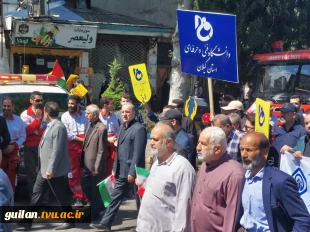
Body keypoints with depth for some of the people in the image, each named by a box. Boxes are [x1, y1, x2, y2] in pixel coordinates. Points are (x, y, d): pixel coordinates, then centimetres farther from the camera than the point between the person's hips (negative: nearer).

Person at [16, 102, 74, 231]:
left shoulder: (58, 127, -19)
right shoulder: (50, 126, 12)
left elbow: (57, 150, -23)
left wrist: (51, 169, -23)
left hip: (53, 170, -10)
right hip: (45, 168, 10)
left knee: (61, 196, 2)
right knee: (36, 193, 12)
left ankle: (70, 221, 17)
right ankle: (27, 221, 18)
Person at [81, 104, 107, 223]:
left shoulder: (101, 129, -20)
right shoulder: (91, 126, 8)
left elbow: (101, 151, -20)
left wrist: (96, 168, -19)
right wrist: (83, 162, 14)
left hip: (95, 166, -9)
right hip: (87, 165, 9)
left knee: (95, 189, 5)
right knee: (84, 184, 19)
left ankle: (95, 214, 20)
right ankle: (97, 204, 37)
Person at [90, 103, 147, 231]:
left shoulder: (139, 128, -16)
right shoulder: (122, 127, 11)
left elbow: (138, 153, -20)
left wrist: (132, 172, -22)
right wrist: (115, 168, 14)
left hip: (132, 171, -8)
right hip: (121, 171, 8)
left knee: (139, 199, 7)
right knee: (115, 197, 11)